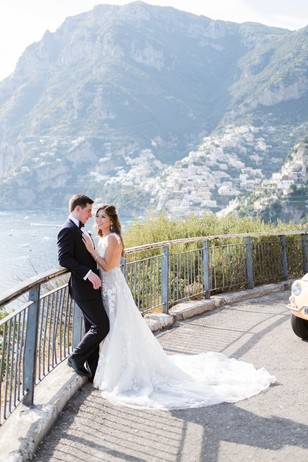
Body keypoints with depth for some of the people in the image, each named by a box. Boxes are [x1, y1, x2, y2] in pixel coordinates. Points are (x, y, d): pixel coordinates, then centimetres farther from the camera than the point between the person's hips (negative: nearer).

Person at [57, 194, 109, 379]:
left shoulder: (81, 229, 16)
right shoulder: (68, 230, -13)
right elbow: (64, 258, -22)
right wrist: (88, 273, -26)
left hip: (92, 286, 10)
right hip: (84, 288, -10)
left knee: (93, 328, 13)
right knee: (102, 326, -8)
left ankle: (93, 370, 21)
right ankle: (76, 358, 8)